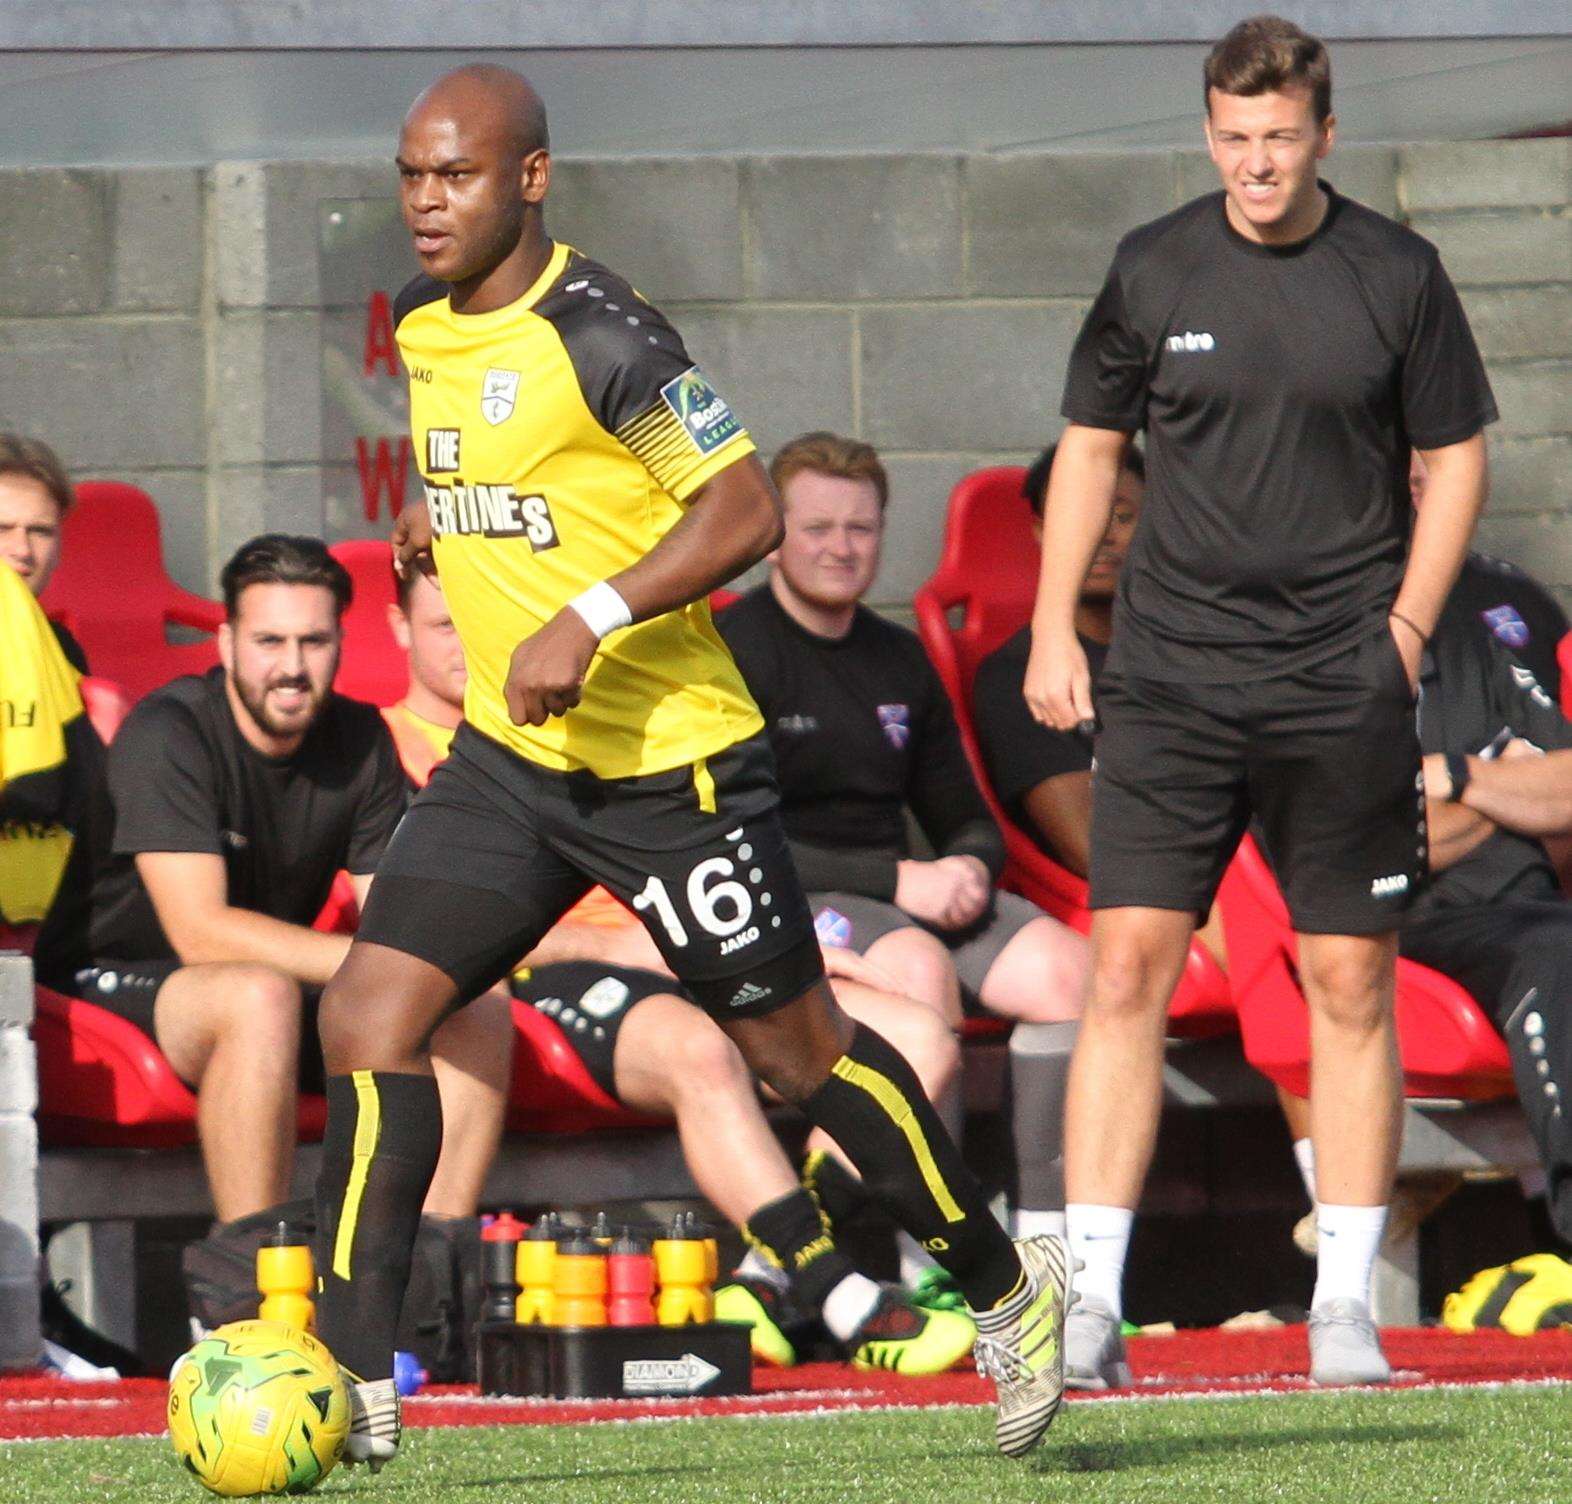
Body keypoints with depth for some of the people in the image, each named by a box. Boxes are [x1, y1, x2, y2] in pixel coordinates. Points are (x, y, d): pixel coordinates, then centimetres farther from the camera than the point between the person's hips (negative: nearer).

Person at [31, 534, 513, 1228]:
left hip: (278, 988, 7)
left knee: (479, 1008, -12)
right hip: (118, 983, -7)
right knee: (259, 995, -38)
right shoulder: (166, 735, -19)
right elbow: (200, 931, -27)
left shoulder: (359, 741, 2)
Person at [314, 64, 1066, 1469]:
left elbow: (745, 509, -20)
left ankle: (1007, 1286, 25)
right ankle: (357, 1384, -7)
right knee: (368, 1015, -7)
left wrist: (589, 621, -27)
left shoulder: (596, 333, -18)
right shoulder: (421, 326, 8)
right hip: (508, 756, 7)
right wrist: (448, 519, 12)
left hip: (668, 757, -7)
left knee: (795, 1043, 4)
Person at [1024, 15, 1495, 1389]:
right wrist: (1054, 629, 6)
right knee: (1128, 964, -7)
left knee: (1351, 982, 1)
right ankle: (1091, 1301, -6)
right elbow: (1090, 447, 13)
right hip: (1168, 674, 1)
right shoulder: (1153, 270, 4)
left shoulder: (1396, 276, 0)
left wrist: (1405, 628, -2)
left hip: (1341, 687, -1)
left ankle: (1345, 1307, 8)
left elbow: (1456, 458, 8)